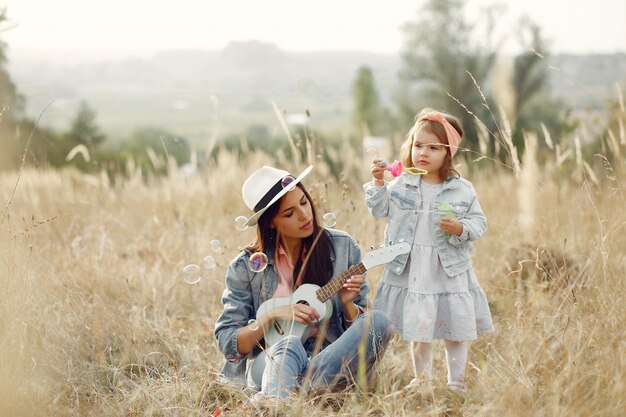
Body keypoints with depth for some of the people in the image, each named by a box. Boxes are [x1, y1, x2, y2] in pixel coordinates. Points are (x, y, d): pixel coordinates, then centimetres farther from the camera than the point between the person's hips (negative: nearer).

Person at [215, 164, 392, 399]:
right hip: (270, 359, -2)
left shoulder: (342, 247, 6)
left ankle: (297, 384, -39)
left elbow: (362, 327, 11)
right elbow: (227, 343, 2)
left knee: (379, 322, -27)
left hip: (331, 357, 2)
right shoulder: (247, 266, 2)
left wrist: (347, 304, -11)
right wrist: (273, 315, -11)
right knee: (289, 346, -37)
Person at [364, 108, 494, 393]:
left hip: (449, 272, -1)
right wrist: (378, 182, -8)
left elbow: (479, 223, -2)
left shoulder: (462, 190, -5)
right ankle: (421, 380, 29)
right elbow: (379, 209, 4)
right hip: (411, 272, 1)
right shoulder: (401, 185, 0)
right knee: (417, 329, 13)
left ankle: (457, 382, 23)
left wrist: (460, 229, -21)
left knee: (455, 331, 9)